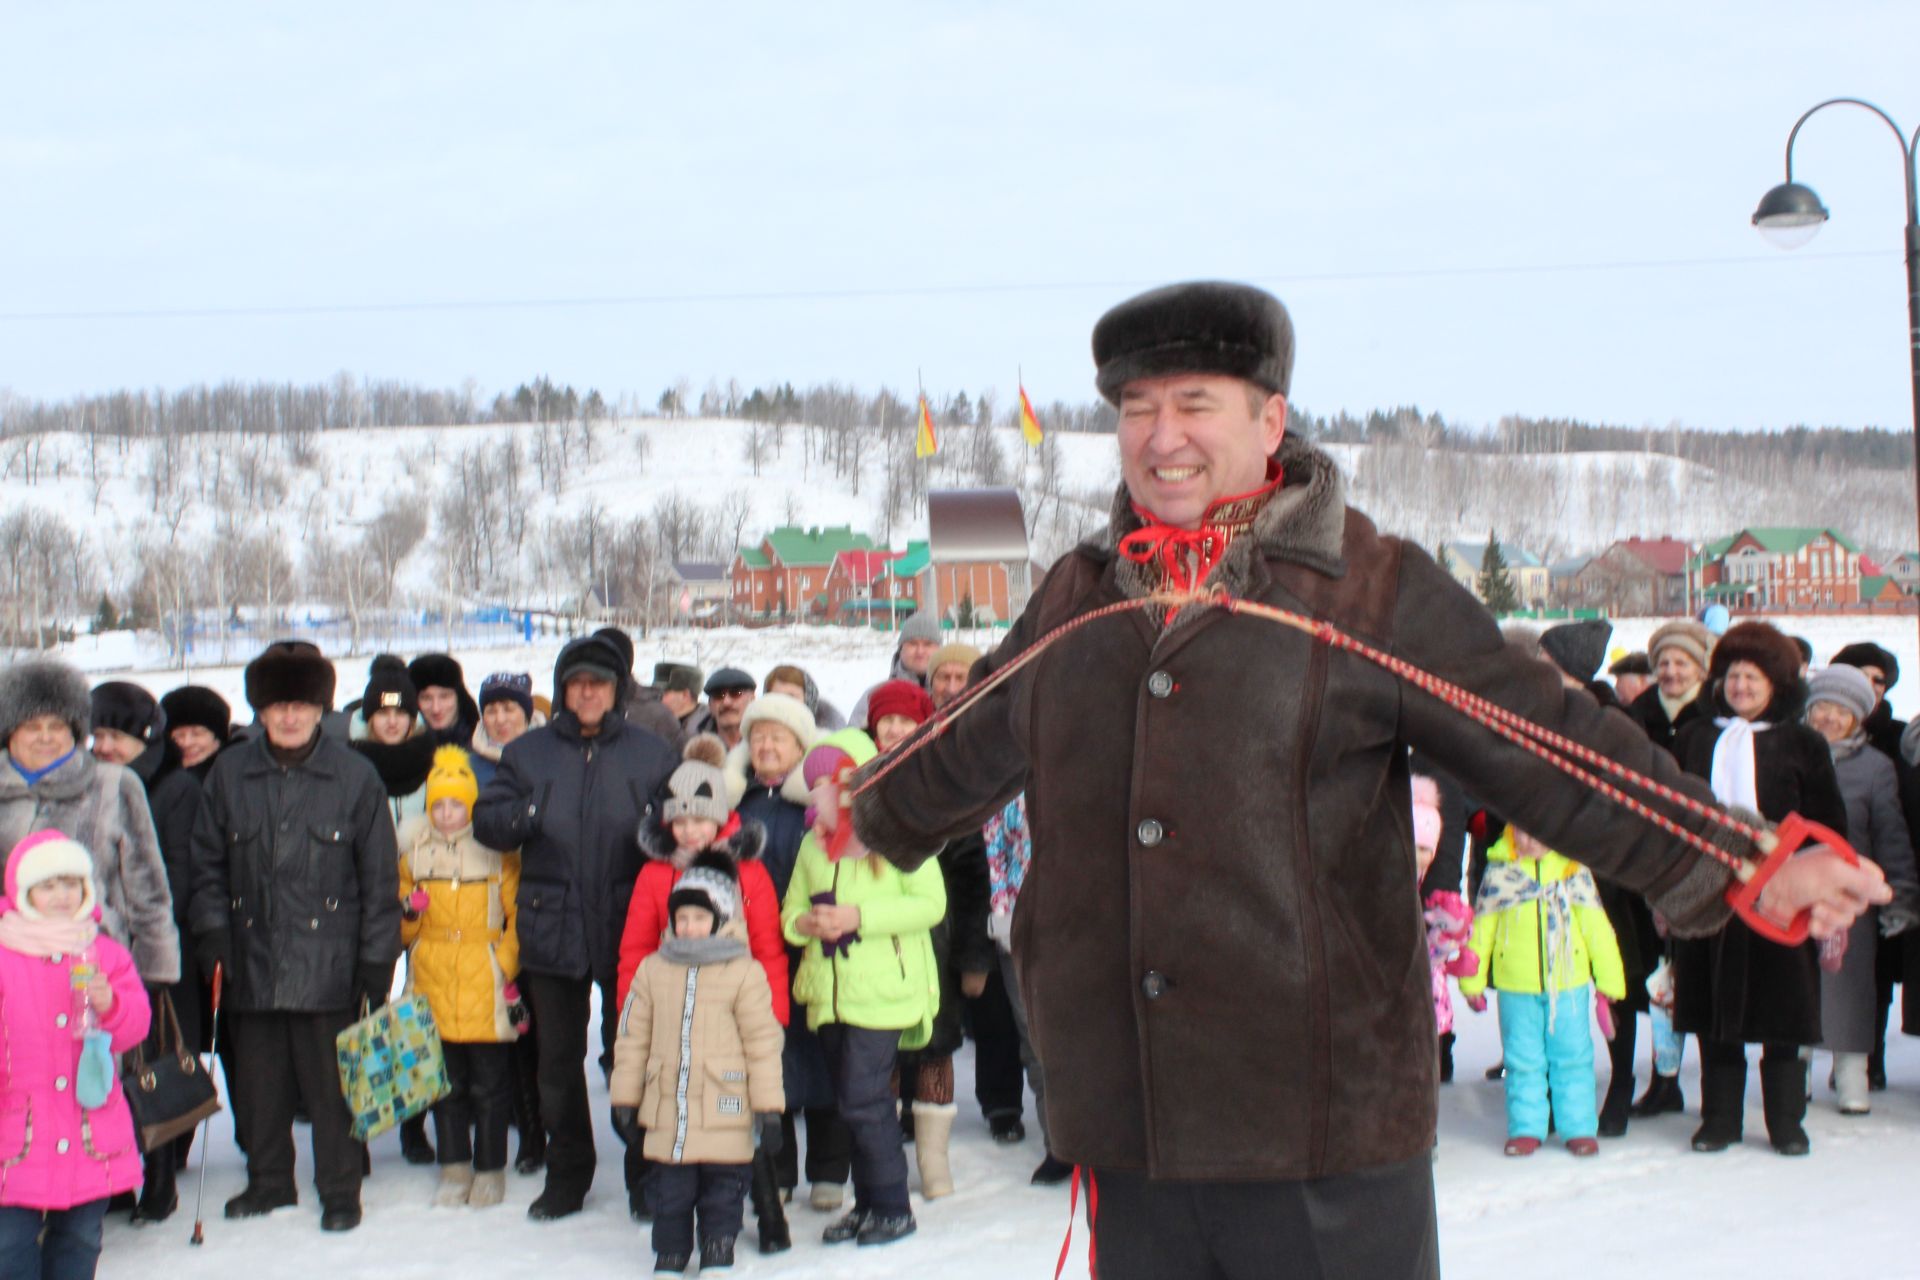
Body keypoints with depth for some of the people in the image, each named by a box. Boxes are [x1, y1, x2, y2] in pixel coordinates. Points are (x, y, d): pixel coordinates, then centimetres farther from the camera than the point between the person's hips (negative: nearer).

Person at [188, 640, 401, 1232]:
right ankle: (268, 1180, 29)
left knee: (330, 1082, 1)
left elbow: (380, 877, 0)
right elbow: (208, 864, 12)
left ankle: (340, 1189, 15)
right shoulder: (230, 773, 5)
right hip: (253, 957, 3)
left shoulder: (355, 776, -2)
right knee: (259, 1081, 12)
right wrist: (212, 933, 1)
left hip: (329, 960, -3)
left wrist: (376, 959, -3)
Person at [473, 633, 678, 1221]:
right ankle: (566, 1176, 23)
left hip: (627, 930, -2)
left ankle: (646, 1174, 16)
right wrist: (532, 814, -14)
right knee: (558, 1061, 10)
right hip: (551, 929, 2)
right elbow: (486, 821, 3)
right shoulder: (528, 752, 8)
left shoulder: (651, 753, 4)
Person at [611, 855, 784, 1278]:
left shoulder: (744, 972, -2)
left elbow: (763, 1041, -1)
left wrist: (769, 1106, -3)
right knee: (670, 1187, 9)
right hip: (666, 1105, 2)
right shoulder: (652, 969, 7)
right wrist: (624, 1098, 10)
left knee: (722, 1185, 7)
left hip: (725, 1109, -2)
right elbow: (632, 1037, 12)